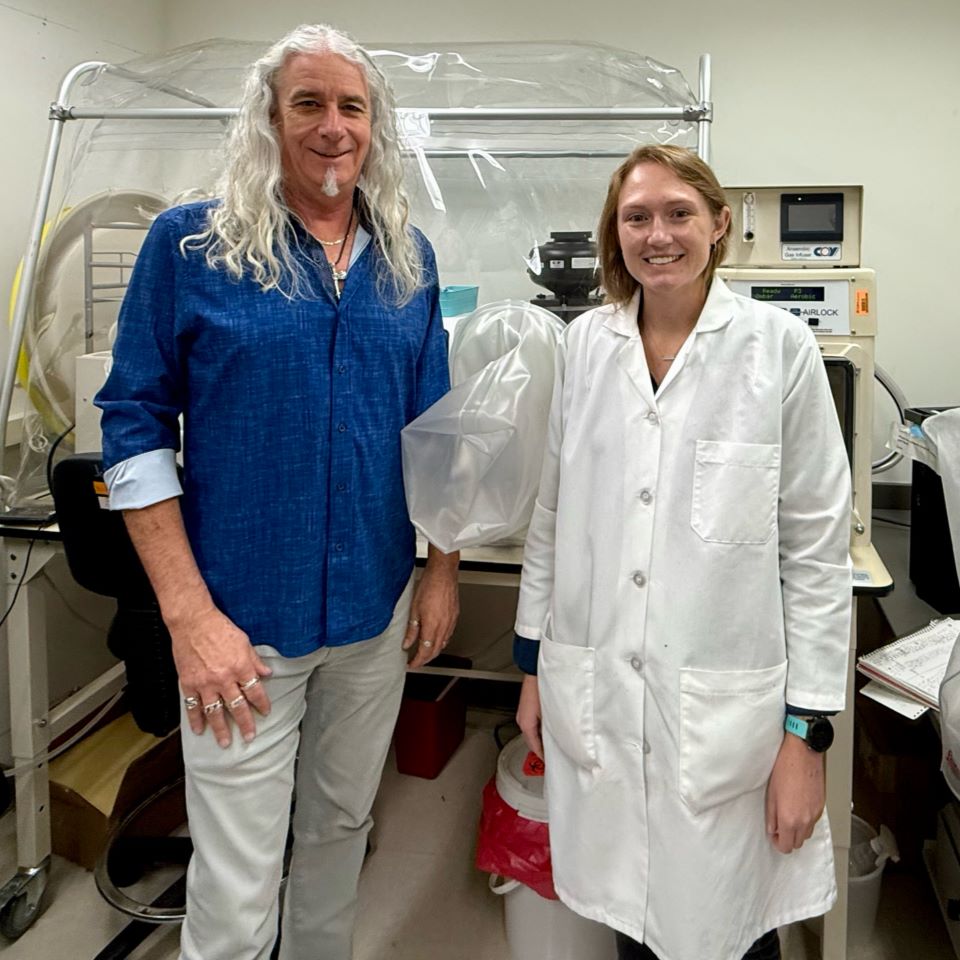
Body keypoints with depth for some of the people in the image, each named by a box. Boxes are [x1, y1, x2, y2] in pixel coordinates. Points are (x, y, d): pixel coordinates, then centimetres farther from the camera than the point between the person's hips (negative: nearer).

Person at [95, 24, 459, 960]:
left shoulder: (407, 259, 6)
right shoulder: (189, 243, -6)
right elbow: (136, 427, -8)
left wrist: (444, 570, 7)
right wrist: (189, 614, -14)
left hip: (378, 608, 4)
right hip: (245, 615, -3)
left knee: (341, 827, 21)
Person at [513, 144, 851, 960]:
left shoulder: (779, 347, -6)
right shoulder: (584, 345, 4)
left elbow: (816, 549, -5)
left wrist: (808, 732, -6)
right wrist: (533, 664, 11)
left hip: (726, 707, -3)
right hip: (596, 700, 3)